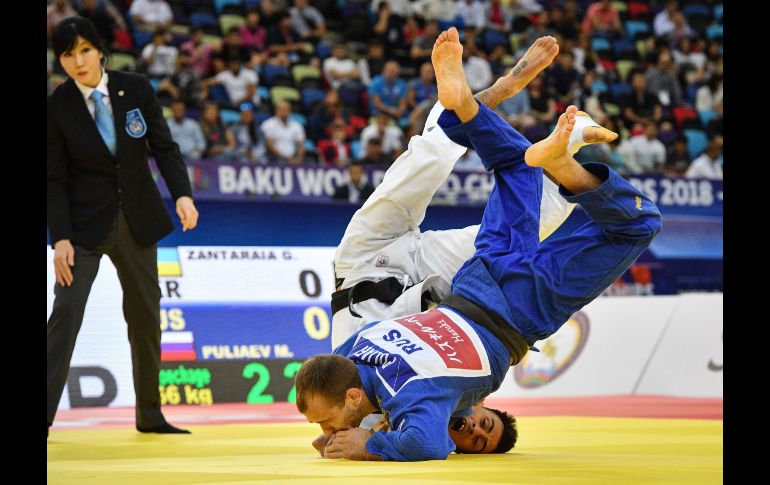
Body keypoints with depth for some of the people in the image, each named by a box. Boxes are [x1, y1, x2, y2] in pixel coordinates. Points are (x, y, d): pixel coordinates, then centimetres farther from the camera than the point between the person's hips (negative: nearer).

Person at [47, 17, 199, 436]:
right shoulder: (57, 107, -9)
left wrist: (182, 193, -16)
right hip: (85, 223, -3)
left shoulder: (136, 89, -3)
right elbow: (55, 179, -8)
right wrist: (60, 238, -15)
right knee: (66, 312, -15)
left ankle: (150, 415, 23)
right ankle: (45, 414, -14)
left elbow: (164, 146, 0)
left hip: (137, 220, 3)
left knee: (145, 316, 10)